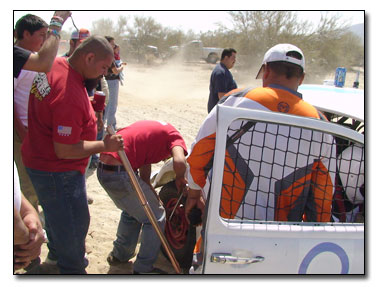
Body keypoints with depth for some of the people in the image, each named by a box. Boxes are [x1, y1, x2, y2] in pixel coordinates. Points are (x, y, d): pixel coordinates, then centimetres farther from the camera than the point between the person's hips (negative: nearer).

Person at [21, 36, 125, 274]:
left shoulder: (54, 65, -7)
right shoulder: (71, 96, -36)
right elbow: (65, 150, -31)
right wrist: (104, 146, -22)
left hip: (40, 157, 10)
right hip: (57, 171, -10)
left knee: (56, 213, 31)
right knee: (74, 223, 8)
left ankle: (56, 251, 56)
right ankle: (73, 271, 28)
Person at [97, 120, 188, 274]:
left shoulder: (150, 129, 28)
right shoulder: (173, 135, 4)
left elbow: (144, 176, 28)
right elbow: (179, 162, -21)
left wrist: (156, 201, 29)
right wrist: (180, 178, 1)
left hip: (102, 169, 9)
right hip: (120, 174, -9)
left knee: (133, 211, 32)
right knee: (156, 218, 9)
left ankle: (120, 254, 45)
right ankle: (143, 269, 18)